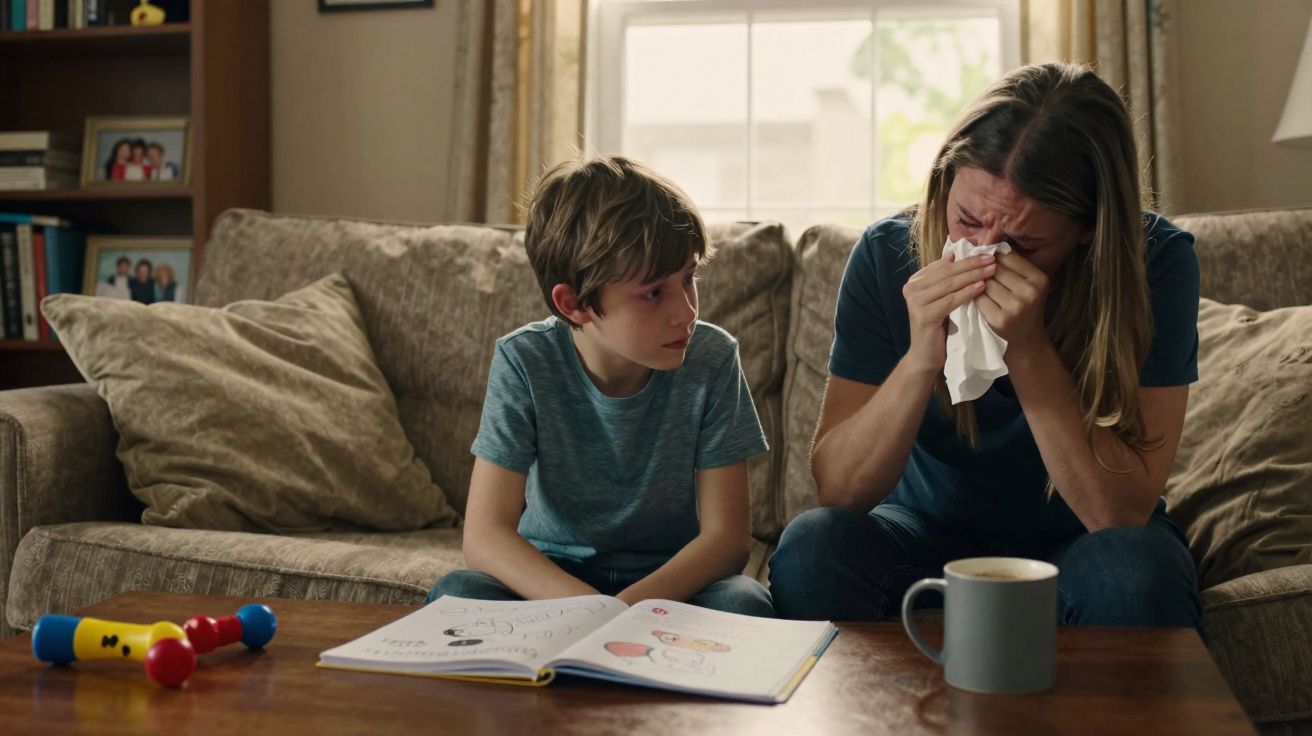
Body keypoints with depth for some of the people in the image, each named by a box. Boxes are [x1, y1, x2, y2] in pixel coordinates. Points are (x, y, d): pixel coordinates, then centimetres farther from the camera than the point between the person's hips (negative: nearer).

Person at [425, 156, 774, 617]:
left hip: (671, 580, 1)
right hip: (549, 576, 0)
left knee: (744, 602, -31)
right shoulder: (524, 363, -15)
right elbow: (484, 537, -20)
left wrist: (630, 608, -33)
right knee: (457, 594, -30)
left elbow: (726, 536, -14)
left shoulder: (712, 359, -14)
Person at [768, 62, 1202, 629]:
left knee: (1132, 575, -33)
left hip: (1079, 542, 0)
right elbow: (836, 490, -17)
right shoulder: (888, 254, -16)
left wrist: (1028, 351, -35)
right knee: (812, 547, -28)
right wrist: (920, 361, -33)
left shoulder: (1157, 262, -19)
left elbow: (1121, 511, -23)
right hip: (930, 530, 1)